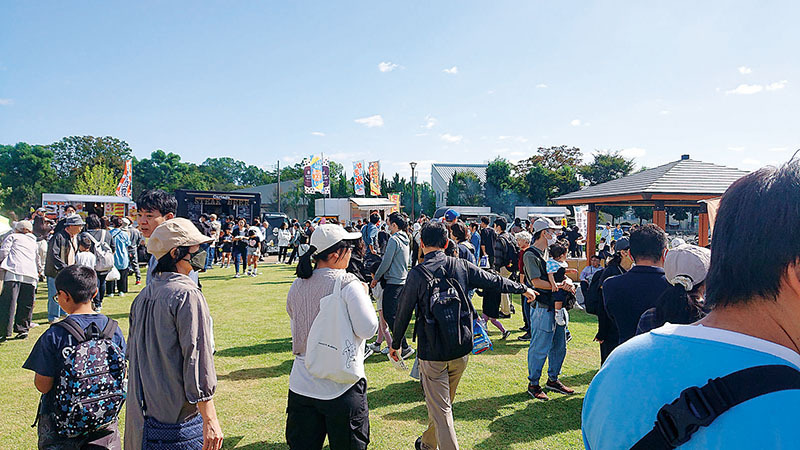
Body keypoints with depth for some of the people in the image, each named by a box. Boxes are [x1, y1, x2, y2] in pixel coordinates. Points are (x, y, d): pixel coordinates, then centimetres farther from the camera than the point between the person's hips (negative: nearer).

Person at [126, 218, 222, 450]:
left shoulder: (143, 295, 6)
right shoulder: (187, 295, -19)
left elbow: (132, 353, 16)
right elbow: (197, 357, -22)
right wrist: (210, 420, -19)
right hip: (178, 419, -8)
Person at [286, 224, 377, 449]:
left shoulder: (296, 287, 3)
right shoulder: (348, 283, -16)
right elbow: (368, 329, -18)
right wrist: (364, 295, -3)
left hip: (301, 387, 5)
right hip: (342, 388, -5)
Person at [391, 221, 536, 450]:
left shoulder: (417, 274, -13)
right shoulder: (461, 266, -2)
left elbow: (404, 311, -6)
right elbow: (494, 281, 10)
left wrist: (395, 343, 9)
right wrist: (523, 288, 27)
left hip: (433, 352, -5)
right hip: (461, 349, 5)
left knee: (440, 409, 3)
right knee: (443, 402, 22)